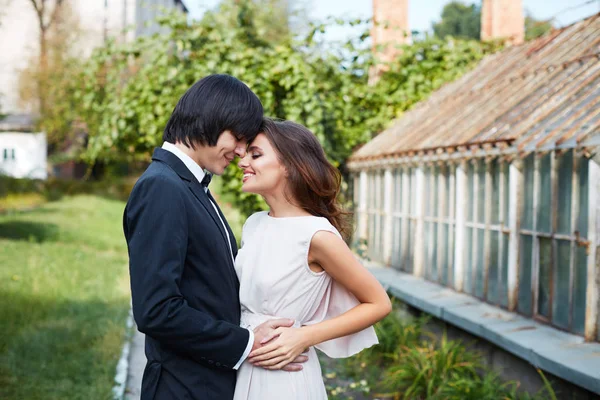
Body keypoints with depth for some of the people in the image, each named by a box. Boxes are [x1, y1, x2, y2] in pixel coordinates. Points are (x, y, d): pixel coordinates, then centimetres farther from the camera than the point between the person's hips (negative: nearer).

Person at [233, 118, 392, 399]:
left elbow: (379, 304, -10)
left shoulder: (316, 234, -17)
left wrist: (304, 337, -16)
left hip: (284, 377, -6)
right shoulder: (254, 224, 1)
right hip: (242, 369, 6)